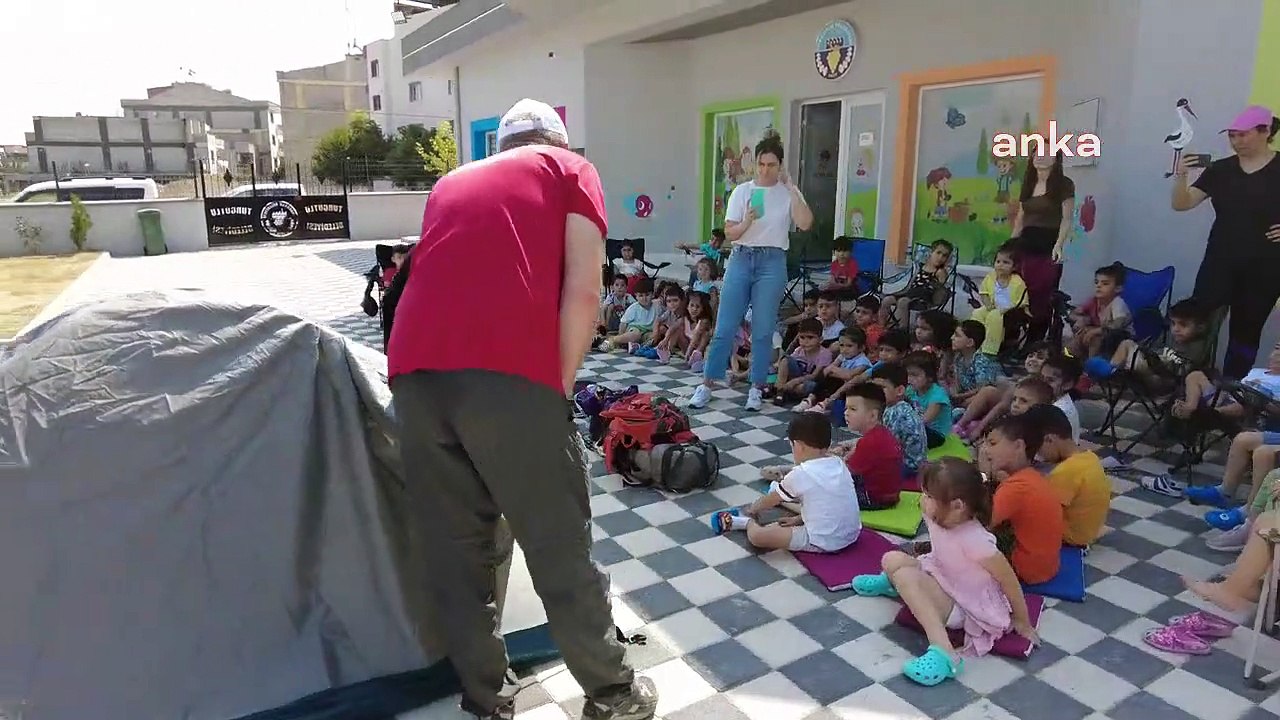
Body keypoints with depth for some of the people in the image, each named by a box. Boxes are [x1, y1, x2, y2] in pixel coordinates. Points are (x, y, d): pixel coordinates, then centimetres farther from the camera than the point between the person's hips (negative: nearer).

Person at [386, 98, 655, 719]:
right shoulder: (570, 169, 17)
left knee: (454, 552, 16)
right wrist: (560, 386, 7)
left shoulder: (452, 181, 31)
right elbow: (583, 292, 1)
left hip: (414, 371, 5)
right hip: (507, 372, -4)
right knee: (560, 551, 9)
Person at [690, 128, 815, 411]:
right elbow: (729, 233, 1)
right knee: (724, 327, 1)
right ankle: (707, 384, 10)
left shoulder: (788, 193, 2)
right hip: (741, 259, 1)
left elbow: (805, 223, -15)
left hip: (772, 262, -1)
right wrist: (747, 222, -19)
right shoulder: (742, 191, 5)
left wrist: (791, 187, -13)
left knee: (763, 330, 2)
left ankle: (757, 387, 15)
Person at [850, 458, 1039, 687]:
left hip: (966, 607, -7)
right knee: (892, 559, -6)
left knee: (905, 576, -26)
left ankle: (944, 652, -31)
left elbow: (1009, 580, -22)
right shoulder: (938, 518, -14)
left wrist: (1022, 623, -10)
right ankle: (895, 584, 32)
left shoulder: (975, 540, -33)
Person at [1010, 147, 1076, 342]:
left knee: (1042, 300, -4)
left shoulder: (1064, 184, -1)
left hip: (1048, 248, -5)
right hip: (1026, 246, 5)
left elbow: (1067, 219, -7)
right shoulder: (1028, 184, 15)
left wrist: (1059, 245, -20)